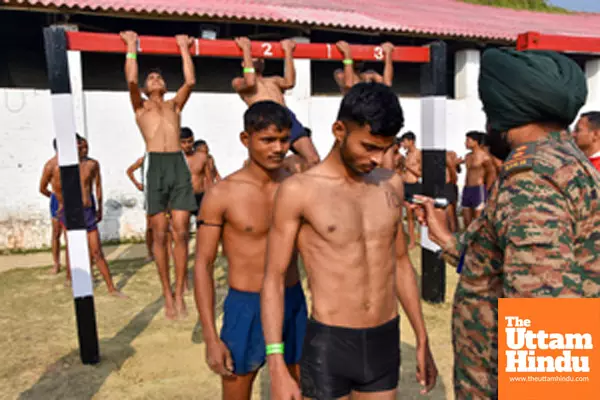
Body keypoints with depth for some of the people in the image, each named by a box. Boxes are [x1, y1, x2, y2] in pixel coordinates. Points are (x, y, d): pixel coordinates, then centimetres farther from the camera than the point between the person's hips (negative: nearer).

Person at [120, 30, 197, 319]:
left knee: (181, 232, -2)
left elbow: (190, 81, 8)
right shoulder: (140, 107, 18)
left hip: (179, 165, 1)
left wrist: (184, 48, 17)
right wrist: (131, 47, 11)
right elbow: (131, 81, 0)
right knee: (160, 234, 0)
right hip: (156, 166, -1)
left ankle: (179, 293, 6)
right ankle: (167, 295, 10)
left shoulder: (175, 105, 23)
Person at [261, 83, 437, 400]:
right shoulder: (299, 190, -11)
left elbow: (401, 264, 12)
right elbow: (274, 280, -9)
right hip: (328, 344, -4)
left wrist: (422, 340, 14)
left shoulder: (392, 185, 4)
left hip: (385, 342, 5)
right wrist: (277, 366, -15)